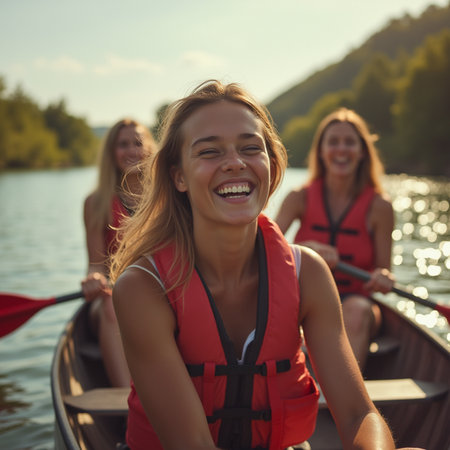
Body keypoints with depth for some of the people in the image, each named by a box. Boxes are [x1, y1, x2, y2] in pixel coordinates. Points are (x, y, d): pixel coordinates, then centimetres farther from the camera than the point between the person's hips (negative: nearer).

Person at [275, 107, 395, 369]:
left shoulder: (379, 206, -2)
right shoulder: (300, 199, 0)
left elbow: (384, 273, 1)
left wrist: (384, 279, -24)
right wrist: (306, 248, -29)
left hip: (356, 300, 0)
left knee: (357, 311, -35)